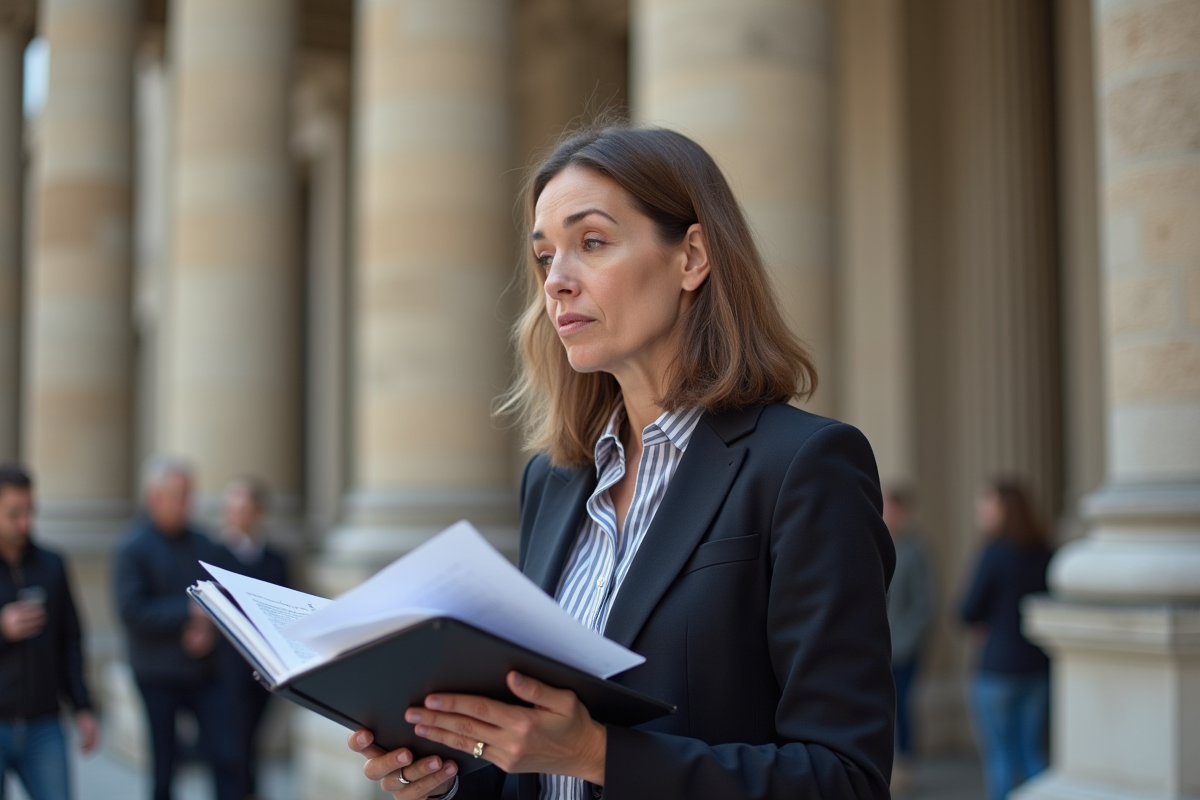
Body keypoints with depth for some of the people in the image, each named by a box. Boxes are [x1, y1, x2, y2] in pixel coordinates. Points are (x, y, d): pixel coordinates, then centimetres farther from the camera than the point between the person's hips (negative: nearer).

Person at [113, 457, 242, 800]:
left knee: (226, 757, -3)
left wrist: (208, 624, -11)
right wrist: (190, 611, -16)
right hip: (159, 677, -3)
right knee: (163, 765, 6)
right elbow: (133, 611, -15)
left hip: (204, 670, 4)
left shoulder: (204, 545, 7)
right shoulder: (133, 549, -7)